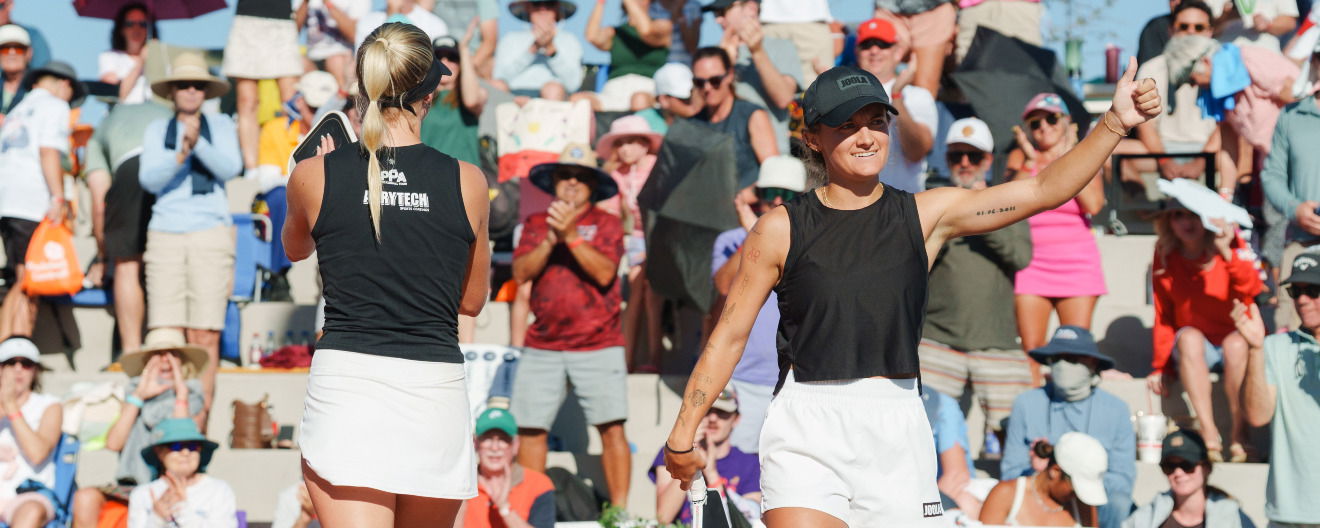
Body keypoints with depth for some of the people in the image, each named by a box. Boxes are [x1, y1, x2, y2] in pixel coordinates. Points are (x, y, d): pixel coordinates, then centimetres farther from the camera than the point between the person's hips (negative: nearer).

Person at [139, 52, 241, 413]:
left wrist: (198, 143, -18)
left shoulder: (220, 126, 13)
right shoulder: (157, 130, 15)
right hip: (165, 233, 1)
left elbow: (230, 168, -2)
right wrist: (180, 154, -16)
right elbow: (149, 179, 2)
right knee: (165, 333, -8)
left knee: (205, 336, -7)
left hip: (211, 232, -1)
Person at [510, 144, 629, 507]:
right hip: (542, 345, 3)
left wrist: (571, 236, -16)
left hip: (598, 344, -3)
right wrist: (551, 239, -10)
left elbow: (604, 273, -9)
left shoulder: (606, 224, 6)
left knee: (611, 427, -9)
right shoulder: (535, 224, 14)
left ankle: (619, 510, -6)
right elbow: (521, 272, 2)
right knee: (530, 428, 0)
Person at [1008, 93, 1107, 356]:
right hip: (1032, 264, 0)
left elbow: (1093, 204, -10)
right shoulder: (1020, 157, 8)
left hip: (1077, 263, 0)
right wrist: (1030, 162, -9)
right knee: (1030, 349, -8)